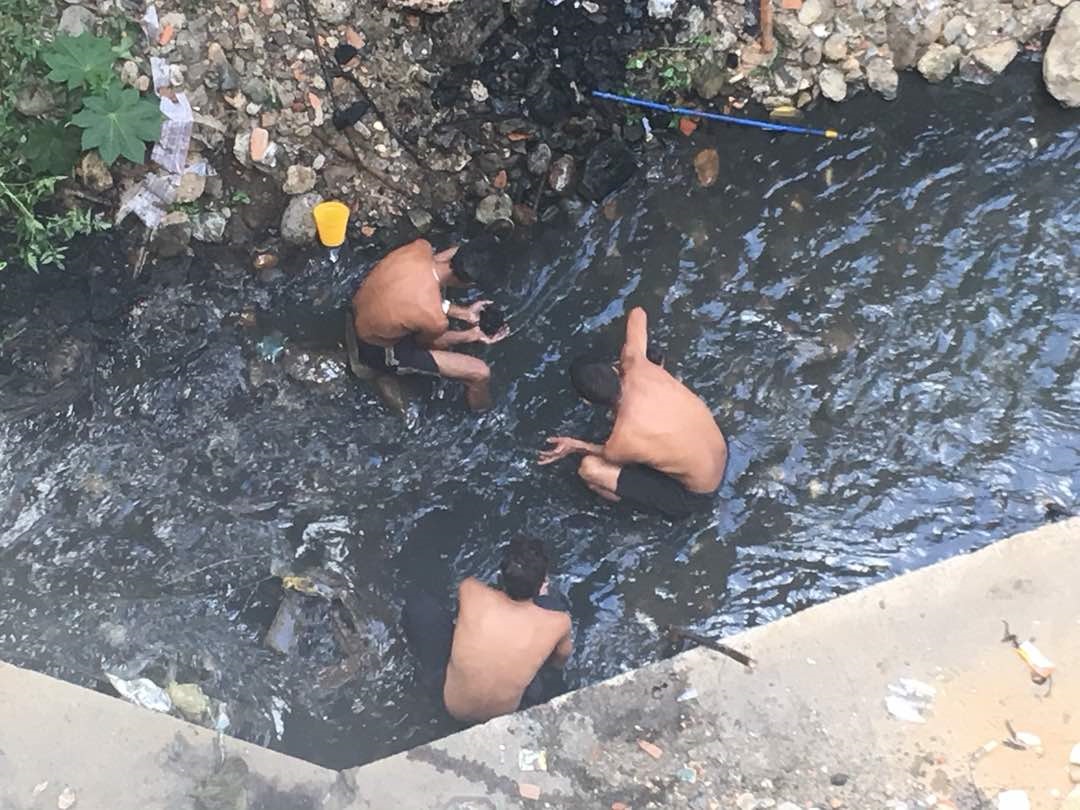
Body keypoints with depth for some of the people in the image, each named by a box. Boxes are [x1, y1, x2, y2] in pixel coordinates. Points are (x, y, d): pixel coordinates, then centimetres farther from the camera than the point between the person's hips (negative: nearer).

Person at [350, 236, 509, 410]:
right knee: (480, 372, -7)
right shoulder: (434, 318, -36)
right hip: (378, 350, -6)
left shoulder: (420, 247, -23)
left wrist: (464, 312, 2)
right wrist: (474, 335, 3)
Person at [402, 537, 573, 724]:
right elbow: (562, 657, 1)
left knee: (417, 601, 10)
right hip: (510, 713, 0)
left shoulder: (470, 591, -23)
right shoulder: (558, 620, -24)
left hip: (452, 703, 0)